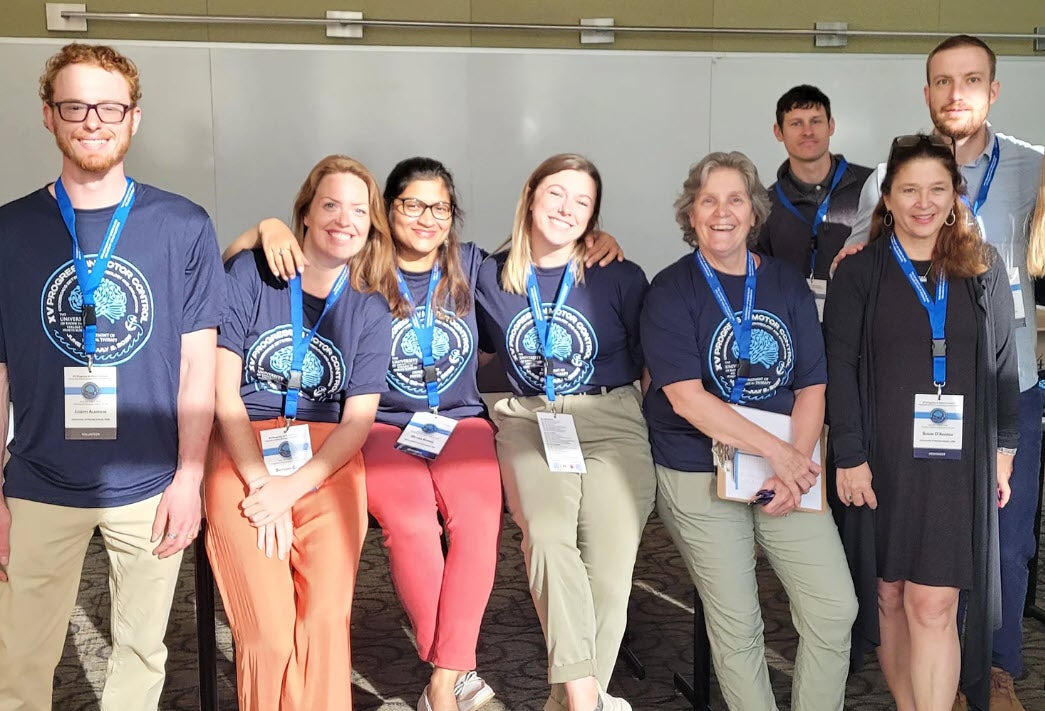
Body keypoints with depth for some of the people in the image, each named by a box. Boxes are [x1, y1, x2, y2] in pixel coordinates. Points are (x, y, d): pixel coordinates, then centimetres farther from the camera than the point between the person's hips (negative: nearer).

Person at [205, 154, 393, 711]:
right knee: (268, 630, -19)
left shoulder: (369, 309, 11)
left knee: (326, 619, -20)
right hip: (242, 454, -2)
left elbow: (357, 422, 5)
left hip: (327, 461, 2)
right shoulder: (252, 274, 3)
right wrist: (262, 486, -11)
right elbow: (223, 392, -1)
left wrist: (291, 487, -10)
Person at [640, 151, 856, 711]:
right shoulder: (671, 292, -3)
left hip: (789, 470, 4)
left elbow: (811, 386, 6)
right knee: (737, 626, 0)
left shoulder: (787, 285, 9)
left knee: (835, 610, -3)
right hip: (700, 474, -3)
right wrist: (777, 450, -17)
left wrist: (796, 463, -10)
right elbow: (686, 396, -13)